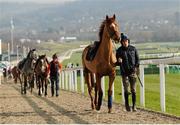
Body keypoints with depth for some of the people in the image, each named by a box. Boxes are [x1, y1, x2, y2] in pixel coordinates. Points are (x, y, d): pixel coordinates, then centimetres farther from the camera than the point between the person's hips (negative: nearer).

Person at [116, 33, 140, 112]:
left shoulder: (133, 49, 2)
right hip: (124, 72, 0)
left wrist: (136, 67, -7)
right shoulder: (119, 50, 0)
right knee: (126, 89, 3)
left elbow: (137, 59, 7)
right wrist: (119, 61, -18)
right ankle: (127, 104, 22)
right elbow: (117, 63, 5)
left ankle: (134, 106, 7)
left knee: (133, 90, 1)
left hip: (133, 72, 1)